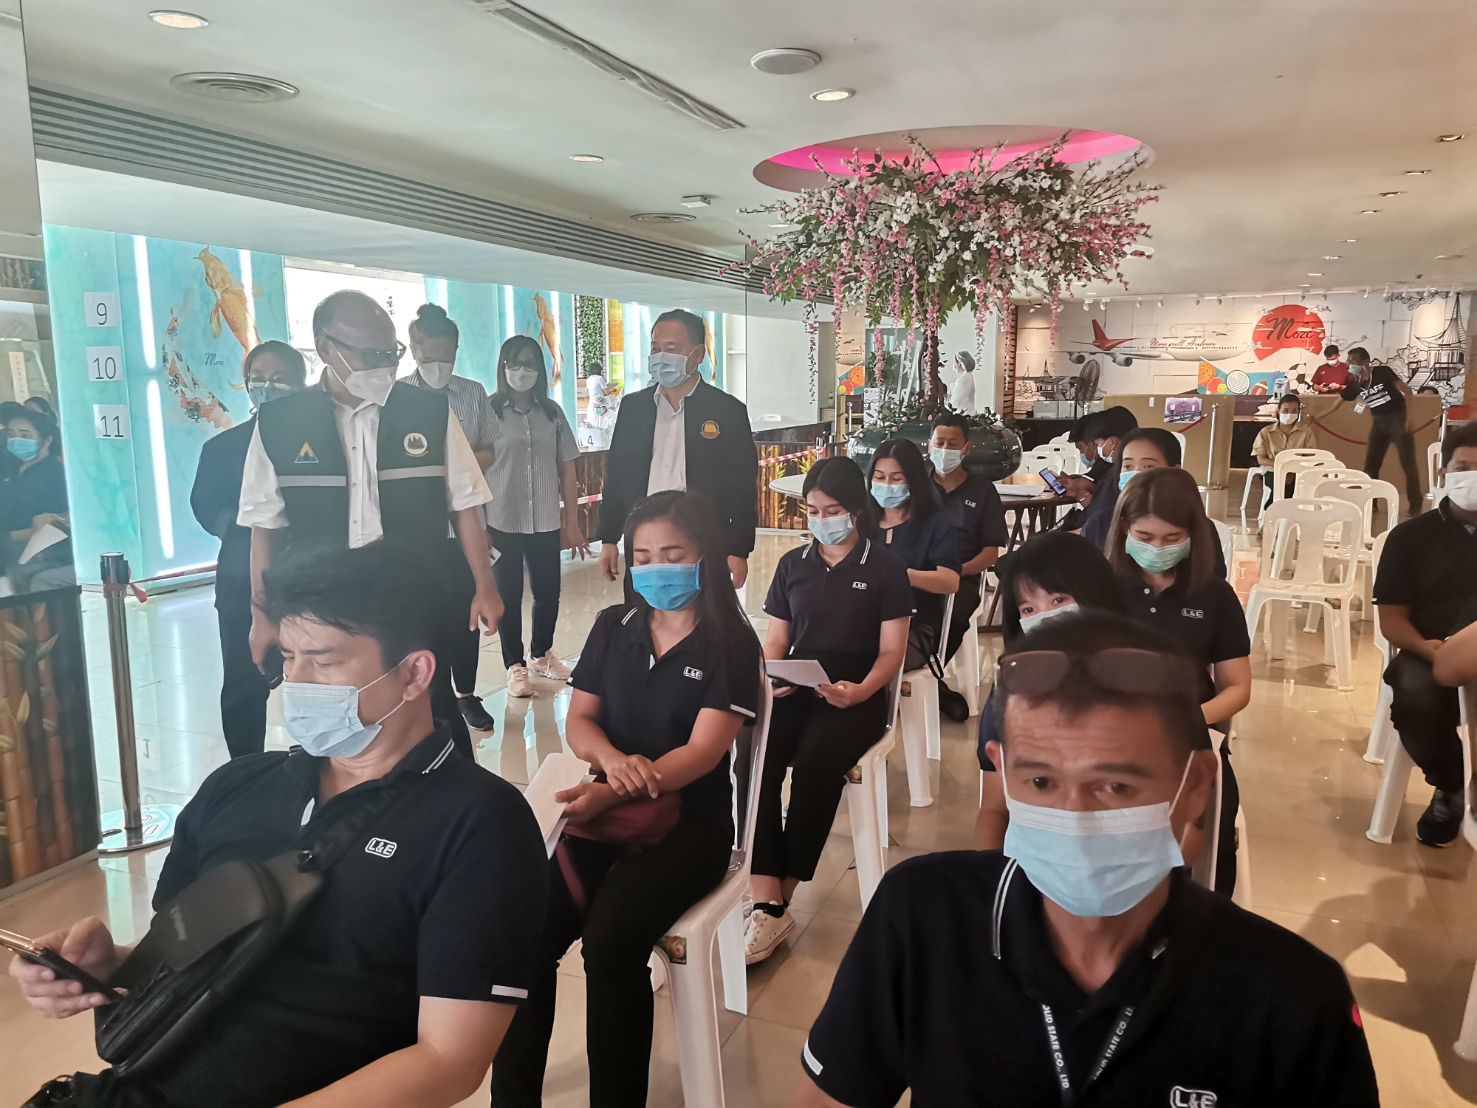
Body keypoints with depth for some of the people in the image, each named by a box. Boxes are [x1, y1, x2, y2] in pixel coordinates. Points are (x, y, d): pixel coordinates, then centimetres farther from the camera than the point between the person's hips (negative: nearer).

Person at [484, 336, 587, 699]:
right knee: (508, 595, 6)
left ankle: (542, 654, 33)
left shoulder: (552, 412, 5)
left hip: (546, 522, 3)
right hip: (502, 522, -3)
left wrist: (572, 522, 6)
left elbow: (566, 470, 8)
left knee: (548, 591, 11)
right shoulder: (489, 411, -5)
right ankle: (515, 666, 19)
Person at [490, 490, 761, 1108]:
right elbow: (578, 721, 8)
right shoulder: (613, 627, 9)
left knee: (610, 938, -28)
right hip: (608, 811, 4)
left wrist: (611, 793, -28)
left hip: (690, 819, -4)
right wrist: (612, 758, -17)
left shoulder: (730, 643, -5)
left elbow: (702, 751, -14)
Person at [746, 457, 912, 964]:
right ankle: (766, 904, -27)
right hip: (796, 691, 4)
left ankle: (781, 899, -17)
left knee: (813, 765, -33)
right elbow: (776, 641, 15)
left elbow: (891, 652, 0)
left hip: (855, 698, -3)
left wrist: (860, 690, -20)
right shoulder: (792, 563, 14)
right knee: (753, 757, -27)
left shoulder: (885, 567, 3)